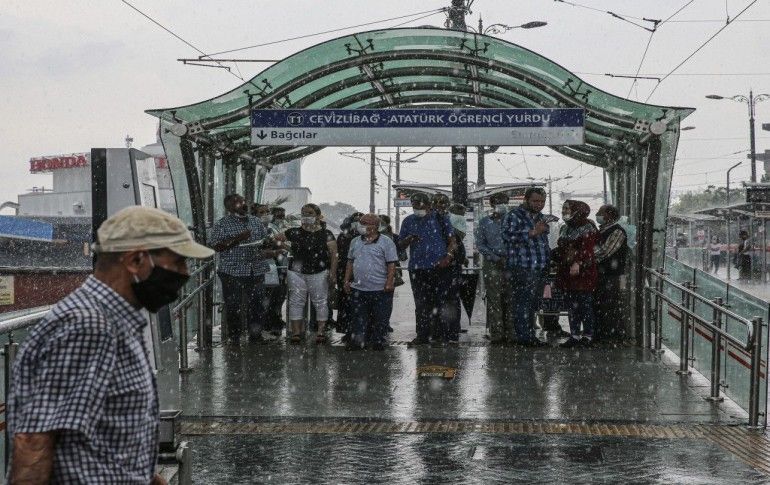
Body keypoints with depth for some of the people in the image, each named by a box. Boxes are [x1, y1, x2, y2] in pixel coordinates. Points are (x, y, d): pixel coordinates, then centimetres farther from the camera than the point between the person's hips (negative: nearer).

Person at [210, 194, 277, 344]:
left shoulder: (256, 222, 13)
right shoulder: (222, 225, -2)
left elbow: (266, 240, 23)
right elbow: (216, 246, -12)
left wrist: (271, 251, 1)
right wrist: (238, 238, -19)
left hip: (256, 271, 4)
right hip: (232, 272, -4)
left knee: (257, 304, 5)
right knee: (233, 305, 0)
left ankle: (256, 334, 16)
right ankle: (234, 336, 11)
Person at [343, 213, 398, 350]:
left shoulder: (386, 242, -4)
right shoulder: (355, 242, 13)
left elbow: (391, 264, -7)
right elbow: (350, 262, 19)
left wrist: (389, 282, -15)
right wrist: (347, 280, 12)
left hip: (380, 289, -5)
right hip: (358, 289, 5)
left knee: (380, 318, 0)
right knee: (359, 317, 8)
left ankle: (378, 341, 9)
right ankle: (357, 340, 14)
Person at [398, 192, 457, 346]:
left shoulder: (440, 218, 5)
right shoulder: (408, 221, 13)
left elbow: (452, 239, 4)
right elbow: (401, 245, 15)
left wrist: (448, 257, -11)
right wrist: (409, 239, -7)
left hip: (439, 268, -2)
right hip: (417, 268, 3)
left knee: (440, 303, -1)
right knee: (421, 304, 3)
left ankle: (440, 335, 5)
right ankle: (422, 336, 9)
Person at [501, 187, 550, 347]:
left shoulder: (540, 217, 21)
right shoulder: (515, 216, -6)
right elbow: (508, 234, -25)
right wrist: (532, 232, -27)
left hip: (540, 269, 8)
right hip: (521, 268, -8)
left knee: (533, 304, 11)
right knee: (522, 303, -9)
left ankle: (529, 335, 17)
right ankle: (523, 336, -9)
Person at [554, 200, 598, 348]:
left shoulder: (587, 227, -7)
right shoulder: (565, 228, 18)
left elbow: (587, 248, -19)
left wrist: (578, 263, -30)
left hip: (583, 271, -8)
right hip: (567, 272, 8)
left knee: (585, 304, -5)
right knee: (571, 305, 8)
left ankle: (587, 335, 1)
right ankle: (575, 335, 14)